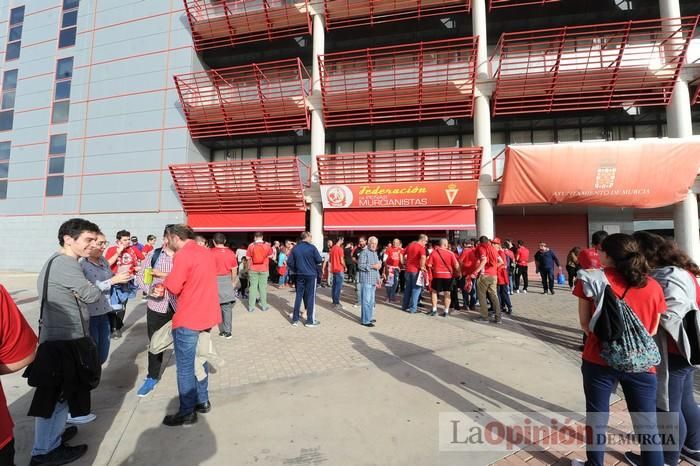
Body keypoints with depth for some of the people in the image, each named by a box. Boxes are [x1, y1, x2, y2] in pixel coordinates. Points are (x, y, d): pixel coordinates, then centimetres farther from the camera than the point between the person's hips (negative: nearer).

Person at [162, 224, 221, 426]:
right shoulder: (205, 252, 9)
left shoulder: (183, 255, -16)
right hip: (205, 315, 8)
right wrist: (172, 277, 12)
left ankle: (187, 412, 17)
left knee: (185, 367, 5)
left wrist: (166, 278, 3)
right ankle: (202, 401, 31)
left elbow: (174, 287, -16)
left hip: (188, 319, -8)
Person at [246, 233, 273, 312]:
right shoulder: (267, 245, -5)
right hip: (264, 269, 0)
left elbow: (248, 257, -2)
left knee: (252, 287, 5)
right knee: (263, 287, 7)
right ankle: (264, 305, 12)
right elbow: (270, 256, 5)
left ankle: (251, 306, 8)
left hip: (253, 269, 0)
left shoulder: (251, 245, -6)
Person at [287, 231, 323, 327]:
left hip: (299, 275, 5)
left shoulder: (295, 248, 3)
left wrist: (295, 270, 12)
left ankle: (295, 319, 16)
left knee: (299, 296, 12)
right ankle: (310, 321, 8)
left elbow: (289, 262, 0)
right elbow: (319, 260, -9)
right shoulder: (312, 247, -10)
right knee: (311, 297, 3)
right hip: (311, 275, -4)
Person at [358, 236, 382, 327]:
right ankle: (365, 320, -2)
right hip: (366, 280, -9)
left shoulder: (375, 253, 18)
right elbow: (360, 265, -19)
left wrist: (378, 278, 22)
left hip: (373, 280, 9)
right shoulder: (364, 252, -10)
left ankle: (369, 317, 26)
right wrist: (373, 266, -20)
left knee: (371, 301, 15)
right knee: (367, 301, -8)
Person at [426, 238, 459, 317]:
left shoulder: (434, 252, -6)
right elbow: (456, 265, -9)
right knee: (447, 293, 9)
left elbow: (429, 264, -6)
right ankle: (446, 311, 12)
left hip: (437, 275, 0)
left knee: (434, 291, 15)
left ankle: (434, 310, 14)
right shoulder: (450, 253, -7)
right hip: (448, 275, 0)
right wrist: (457, 272, 8)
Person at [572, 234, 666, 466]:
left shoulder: (592, 280, -11)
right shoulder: (653, 286, 0)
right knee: (647, 425, 15)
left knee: (597, 419, 15)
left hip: (600, 360, -2)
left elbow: (585, 323, -4)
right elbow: (653, 330, 9)